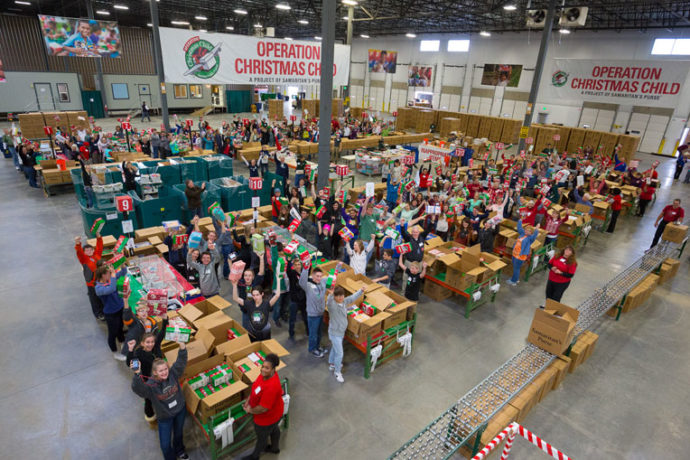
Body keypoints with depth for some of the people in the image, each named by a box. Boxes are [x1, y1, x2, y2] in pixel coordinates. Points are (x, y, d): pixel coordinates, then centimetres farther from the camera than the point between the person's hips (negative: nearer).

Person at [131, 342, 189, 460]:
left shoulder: (173, 374, -18)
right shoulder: (150, 385, -26)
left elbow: (181, 362, -28)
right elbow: (137, 388, -45)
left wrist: (182, 347, -45)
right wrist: (137, 374, -61)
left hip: (180, 410, 3)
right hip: (165, 417, -3)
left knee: (179, 433, 28)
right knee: (165, 444, 10)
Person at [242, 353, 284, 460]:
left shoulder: (271, 387, -44)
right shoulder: (265, 374, -17)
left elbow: (263, 408, -35)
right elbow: (256, 386, 3)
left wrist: (250, 410, -17)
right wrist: (248, 400, -4)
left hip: (267, 417, -7)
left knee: (261, 437, 22)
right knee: (274, 429, 33)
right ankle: (275, 448, 61)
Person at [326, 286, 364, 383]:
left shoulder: (344, 302, -7)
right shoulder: (332, 304, -29)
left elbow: (353, 297, 8)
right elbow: (329, 302, -53)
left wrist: (361, 290, 4)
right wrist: (330, 295, -73)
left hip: (341, 331, 8)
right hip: (335, 333, -8)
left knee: (334, 349, 28)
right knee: (339, 353, 0)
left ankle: (332, 364, 49)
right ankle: (337, 372, 20)